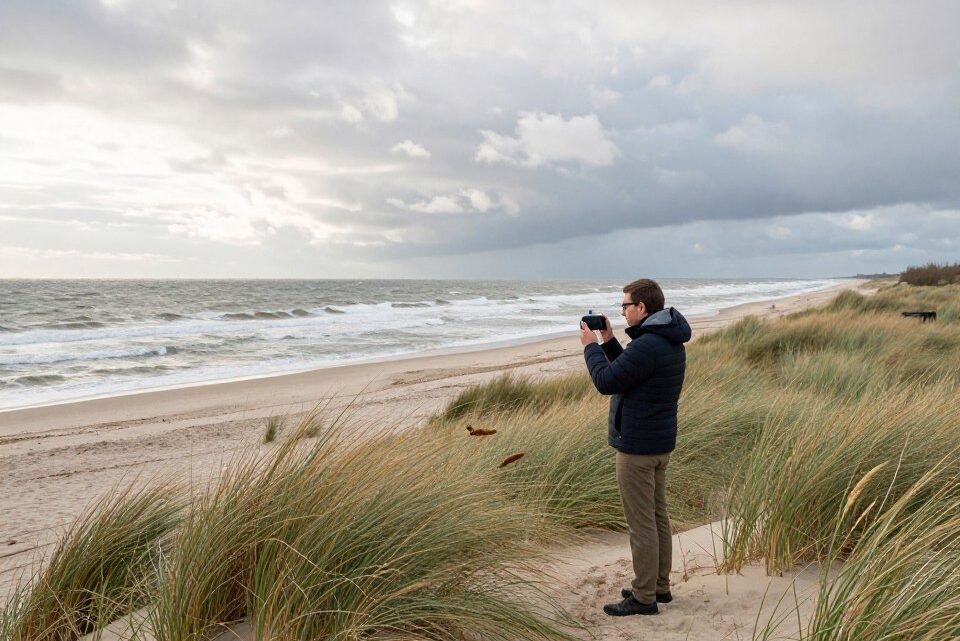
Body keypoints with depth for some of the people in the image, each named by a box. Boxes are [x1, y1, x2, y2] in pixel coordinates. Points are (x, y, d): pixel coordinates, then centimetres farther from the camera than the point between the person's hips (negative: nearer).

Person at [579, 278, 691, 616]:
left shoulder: (647, 346, -24)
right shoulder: (671, 341, 8)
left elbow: (606, 382, -19)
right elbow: (627, 371, 16)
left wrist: (591, 346, -6)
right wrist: (608, 341, 10)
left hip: (637, 446, -10)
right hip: (661, 442, 10)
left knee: (641, 523, 0)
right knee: (658, 516, 17)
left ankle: (644, 597, 12)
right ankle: (659, 586, 29)